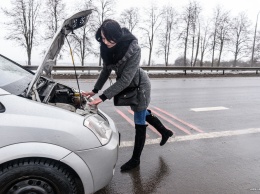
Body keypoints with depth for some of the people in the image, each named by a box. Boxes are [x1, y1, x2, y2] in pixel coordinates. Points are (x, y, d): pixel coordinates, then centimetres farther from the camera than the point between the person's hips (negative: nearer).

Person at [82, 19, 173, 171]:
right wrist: (95, 90, -6)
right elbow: (106, 70, -1)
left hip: (139, 84, -8)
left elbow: (125, 79, -35)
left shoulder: (133, 49, -34)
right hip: (129, 85, 8)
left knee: (140, 122, 2)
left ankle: (135, 159, 18)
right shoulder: (107, 47, -14)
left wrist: (103, 97, -36)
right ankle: (165, 131, 48)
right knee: (143, 113, 24)